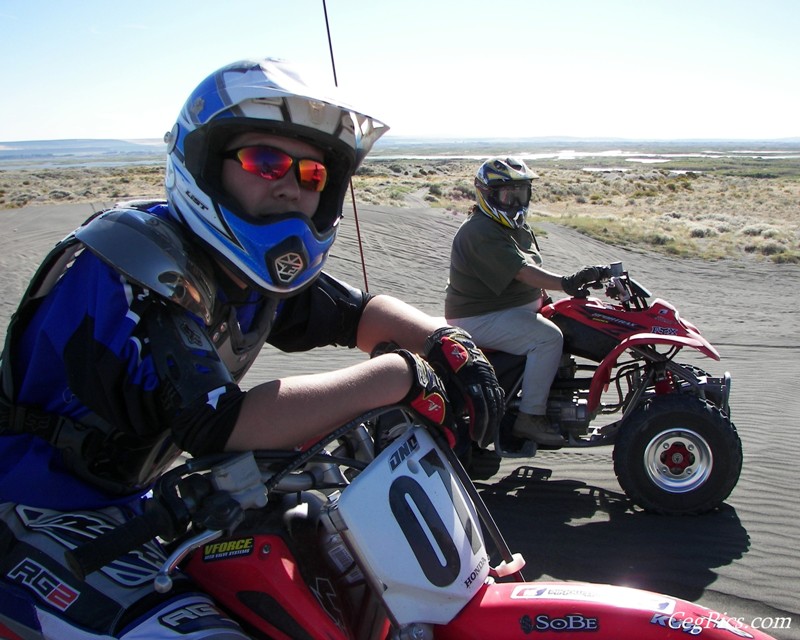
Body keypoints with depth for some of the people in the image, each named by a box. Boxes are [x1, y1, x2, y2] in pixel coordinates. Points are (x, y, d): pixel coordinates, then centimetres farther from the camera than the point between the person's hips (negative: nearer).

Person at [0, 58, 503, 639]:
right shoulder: (130, 265, -28)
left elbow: (353, 312, 7)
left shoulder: (250, 264, -1)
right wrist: (399, 376, -35)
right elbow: (216, 422, -38)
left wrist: (445, 340, -13)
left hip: (133, 498, 8)